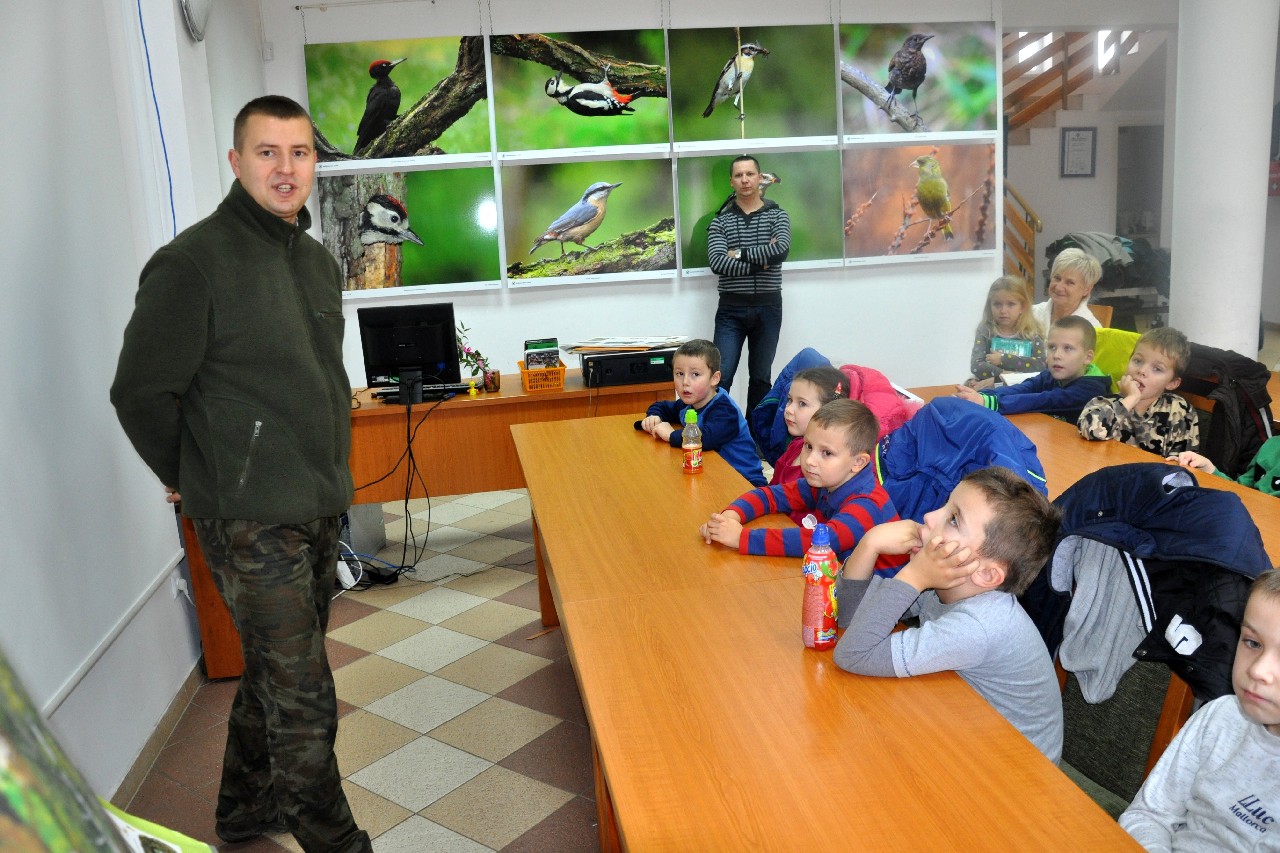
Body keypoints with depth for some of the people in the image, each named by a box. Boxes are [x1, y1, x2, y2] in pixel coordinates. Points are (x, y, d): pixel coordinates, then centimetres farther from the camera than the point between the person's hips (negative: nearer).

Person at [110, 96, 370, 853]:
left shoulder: (320, 263, 10)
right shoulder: (194, 261, -15)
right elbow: (140, 392, -11)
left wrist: (329, 471, 15)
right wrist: (192, 480, 1)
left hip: (320, 508, 8)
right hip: (251, 520, -8)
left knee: (276, 674, 21)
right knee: (302, 698, -1)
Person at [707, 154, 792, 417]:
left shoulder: (777, 215, 6)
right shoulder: (720, 221, 4)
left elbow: (782, 249, -15)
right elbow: (717, 263, -13)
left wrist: (740, 254, -12)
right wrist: (762, 260, -16)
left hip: (768, 308, 1)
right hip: (731, 309, -1)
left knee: (761, 378, 9)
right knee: (721, 377, -7)